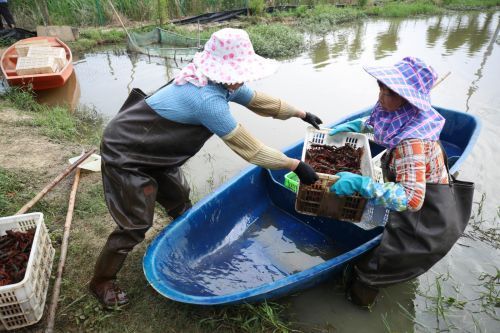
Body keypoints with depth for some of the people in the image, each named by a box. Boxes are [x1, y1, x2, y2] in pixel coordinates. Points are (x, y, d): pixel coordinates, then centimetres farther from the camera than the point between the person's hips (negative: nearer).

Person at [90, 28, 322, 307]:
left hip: (150, 149, 9)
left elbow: (262, 101, 9)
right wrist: (296, 165, -22)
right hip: (124, 155, -9)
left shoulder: (223, 83, -7)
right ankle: (102, 282, 23)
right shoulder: (208, 99, -36)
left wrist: (301, 113, 16)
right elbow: (250, 149, -31)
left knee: (180, 203, 18)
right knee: (136, 225, -1)